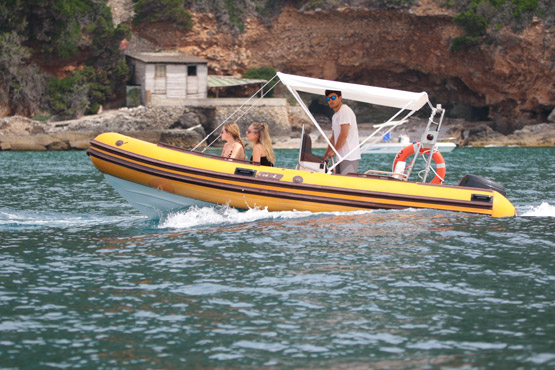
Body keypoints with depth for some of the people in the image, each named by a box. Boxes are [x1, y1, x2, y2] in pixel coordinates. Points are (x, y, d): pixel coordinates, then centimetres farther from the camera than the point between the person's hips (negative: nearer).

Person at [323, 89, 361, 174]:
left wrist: (333, 151, -11)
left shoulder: (345, 111, -10)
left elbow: (344, 135, -17)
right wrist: (325, 156, 21)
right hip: (341, 157, 10)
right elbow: (333, 138, 26)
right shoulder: (335, 116, 21)